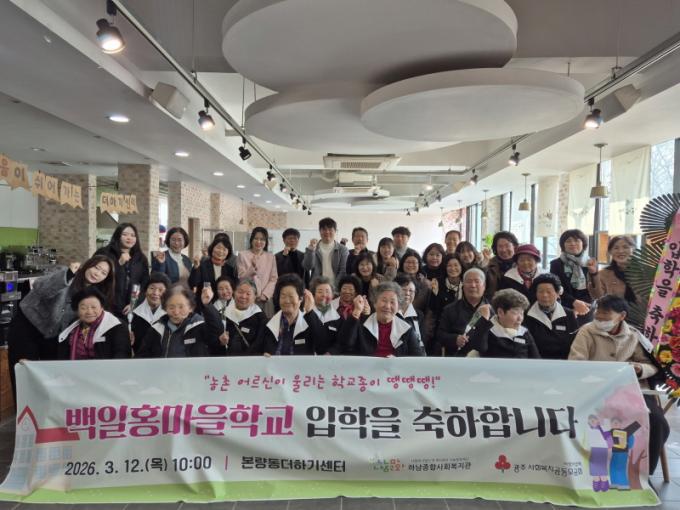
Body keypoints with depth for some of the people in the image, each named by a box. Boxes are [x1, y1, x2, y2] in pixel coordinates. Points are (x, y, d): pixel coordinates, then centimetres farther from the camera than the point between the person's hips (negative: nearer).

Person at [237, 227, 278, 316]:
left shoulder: (270, 257, 10)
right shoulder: (243, 255, 3)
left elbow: (274, 279, 7)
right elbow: (241, 277, -1)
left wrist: (265, 294, -5)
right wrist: (253, 267, -17)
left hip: (266, 299, 2)